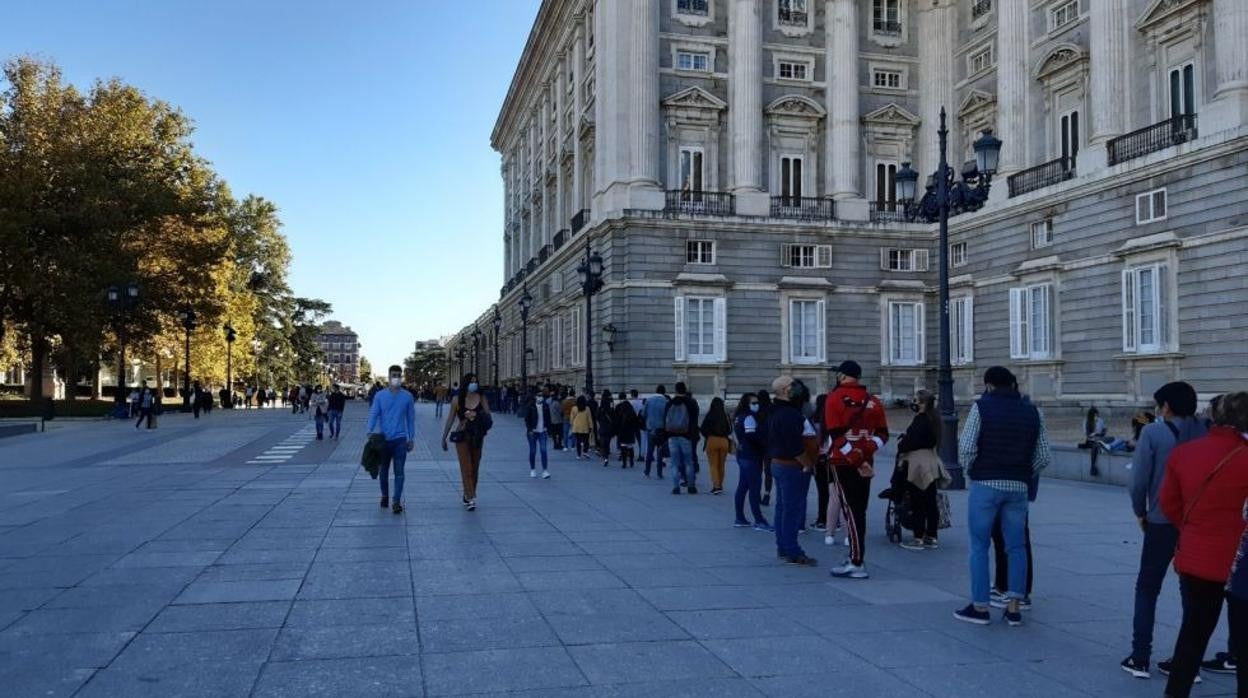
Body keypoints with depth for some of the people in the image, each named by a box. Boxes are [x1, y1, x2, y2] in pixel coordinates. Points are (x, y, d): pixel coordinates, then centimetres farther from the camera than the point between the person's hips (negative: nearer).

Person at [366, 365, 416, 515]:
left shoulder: (407, 396, 1)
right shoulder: (380, 396, 1)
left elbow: (411, 418, 8)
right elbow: (373, 415, -2)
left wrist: (411, 438, 8)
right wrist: (370, 433, -16)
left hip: (400, 439, -1)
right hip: (383, 439, 1)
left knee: (399, 472, -7)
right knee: (383, 471, 13)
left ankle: (397, 502, -7)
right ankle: (384, 496, 33)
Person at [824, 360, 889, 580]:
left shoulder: (835, 398, -8)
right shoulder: (872, 400, 8)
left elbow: (836, 435, -15)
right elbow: (882, 434, 5)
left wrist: (855, 459, -13)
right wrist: (864, 454, -4)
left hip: (844, 462, -5)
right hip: (865, 463, 5)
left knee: (851, 510, -5)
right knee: (859, 510, 14)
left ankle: (857, 564, -7)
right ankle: (856, 557, 22)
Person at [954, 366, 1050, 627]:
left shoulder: (982, 407, -4)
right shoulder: (1032, 411, 9)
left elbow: (966, 447, -12)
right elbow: (1043, 456, 7)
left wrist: (970, 470, 5)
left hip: (985, 485, -4)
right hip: (1019, 487, 4)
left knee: (979, 546, 5)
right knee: (1016, 546, 12)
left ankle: (980, 607, 8)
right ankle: (1014, 607, 12)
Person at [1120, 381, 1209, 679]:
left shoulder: (1153, 433, -8)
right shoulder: (1206, 432, 1)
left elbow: (1138, 479, -11)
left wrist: (1140, 512, 5)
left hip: (1162, 522, -3)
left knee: (1147, 589, 9)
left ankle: (1140, 658, 9)